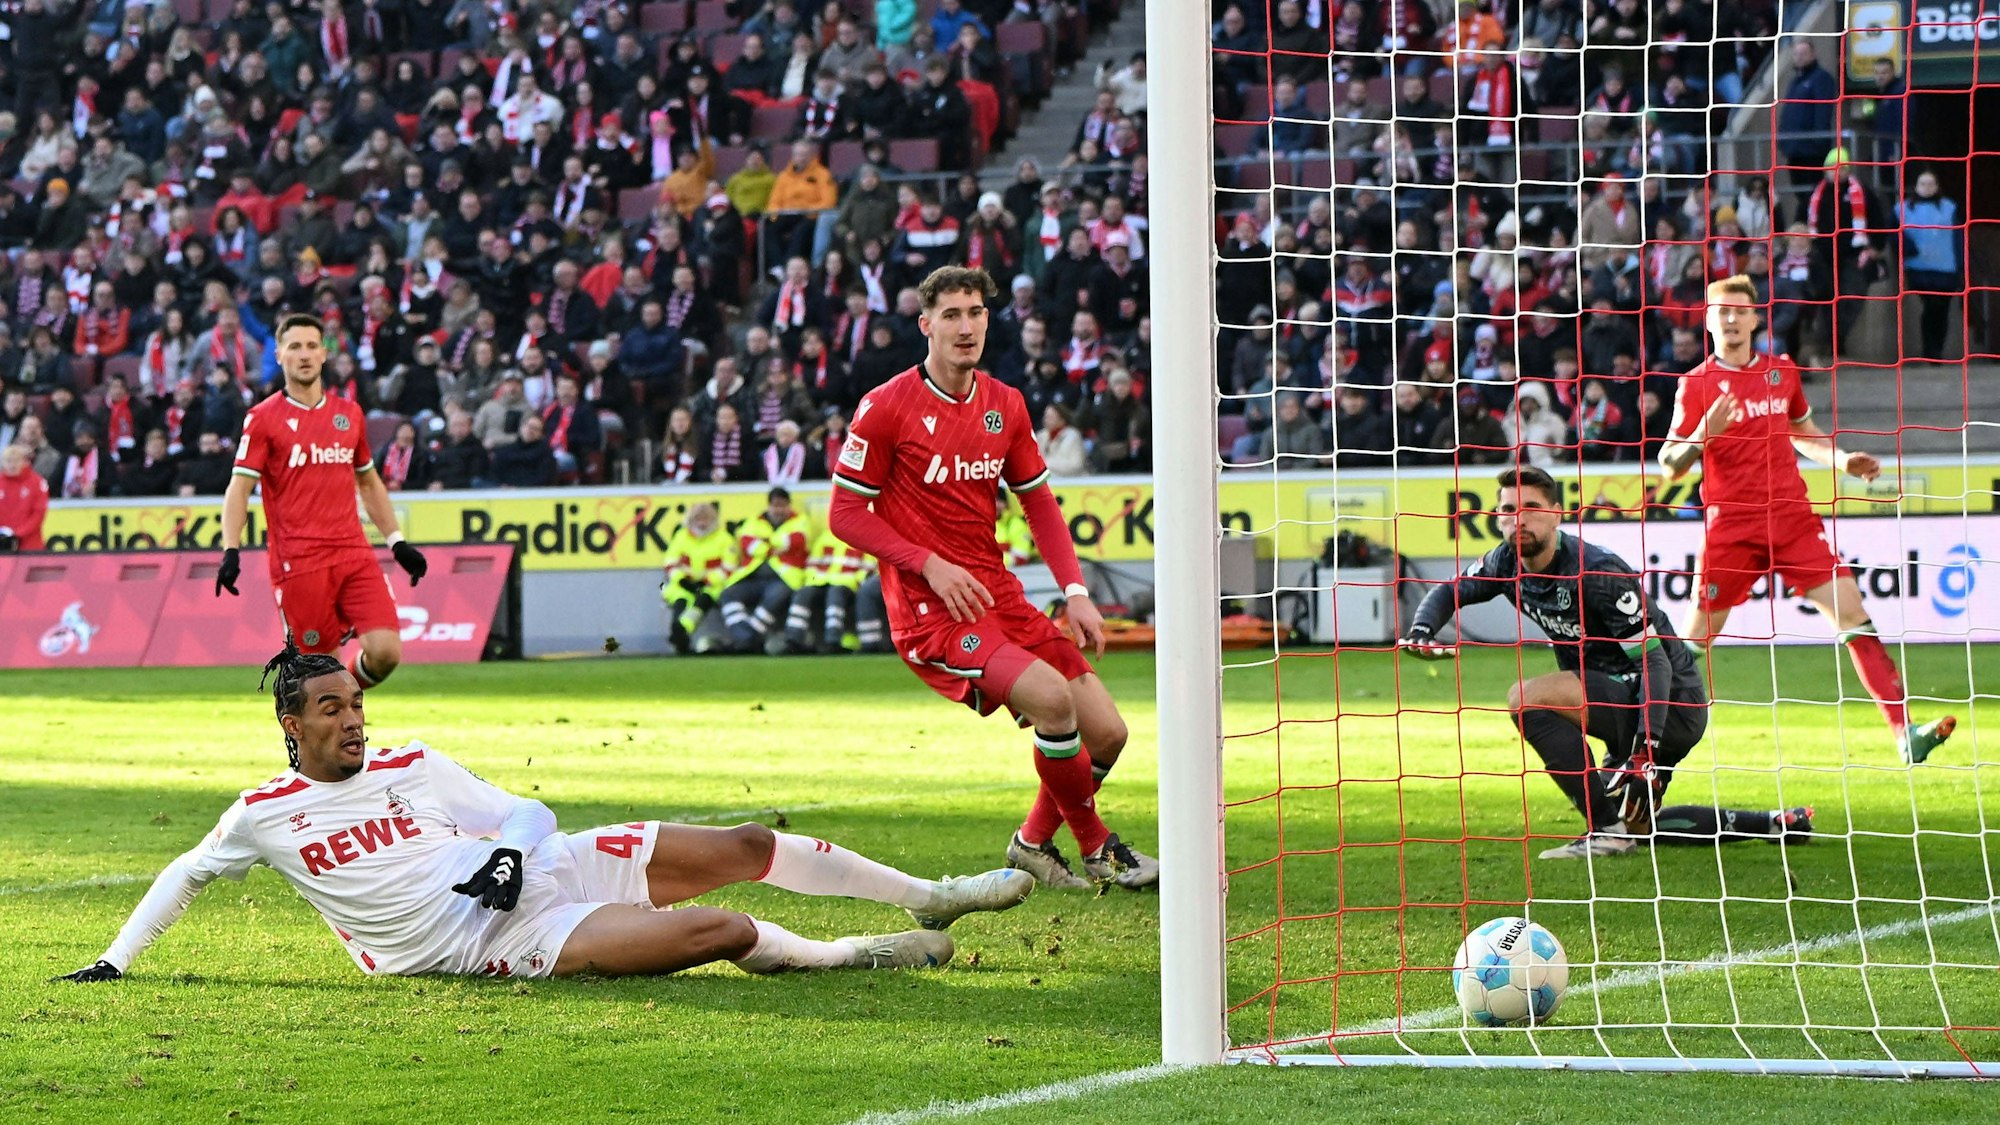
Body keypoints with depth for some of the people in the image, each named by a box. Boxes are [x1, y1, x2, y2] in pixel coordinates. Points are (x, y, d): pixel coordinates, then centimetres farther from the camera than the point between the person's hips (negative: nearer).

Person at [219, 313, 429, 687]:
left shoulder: (350, 413, 15)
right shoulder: (263, 418, 0)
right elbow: (239, 488, -4)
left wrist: (397, 543, 21)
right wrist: (231, 551, -16)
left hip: (354, 554, 4)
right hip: (298, 563, -4)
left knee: (386, 651, -9)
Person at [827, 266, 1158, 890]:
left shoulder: (1005, 405, 10)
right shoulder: (886, 407, -7)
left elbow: (1039, 504, 18)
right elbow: (846, 514, -5)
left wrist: (1075, 591, 5)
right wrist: (931, 566, -16)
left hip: (999, 596, 6)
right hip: (928, 608, -6)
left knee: (1106, 731, -3)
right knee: (1052, 695, -27)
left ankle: (1034, 843, 22)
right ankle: (1096, 847, -6)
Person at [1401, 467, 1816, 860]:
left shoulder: (1598, 572, -24)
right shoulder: (1506, 564, -2)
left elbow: (1654, 662, -25)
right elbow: (1450, 590, 17)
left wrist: (1646, 751, -34)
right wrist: (1422, 631, -7)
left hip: (1672, 706, -10)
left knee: (1529, 697, -26)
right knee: (1634, 825, 20)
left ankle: (1606, 830, -19)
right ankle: (1774, 824, 29)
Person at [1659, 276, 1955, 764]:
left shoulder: (1781, 371, 10)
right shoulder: (1696, 385, -2)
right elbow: (1670, 465, -3)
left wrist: (1844, 461, 9)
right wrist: (1703, 435, -21)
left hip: (1792, 519, 3)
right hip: (1730, 527, -3)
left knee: (1851, 612, -9)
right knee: (1696, 639, 1)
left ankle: (1904, 732, -13)